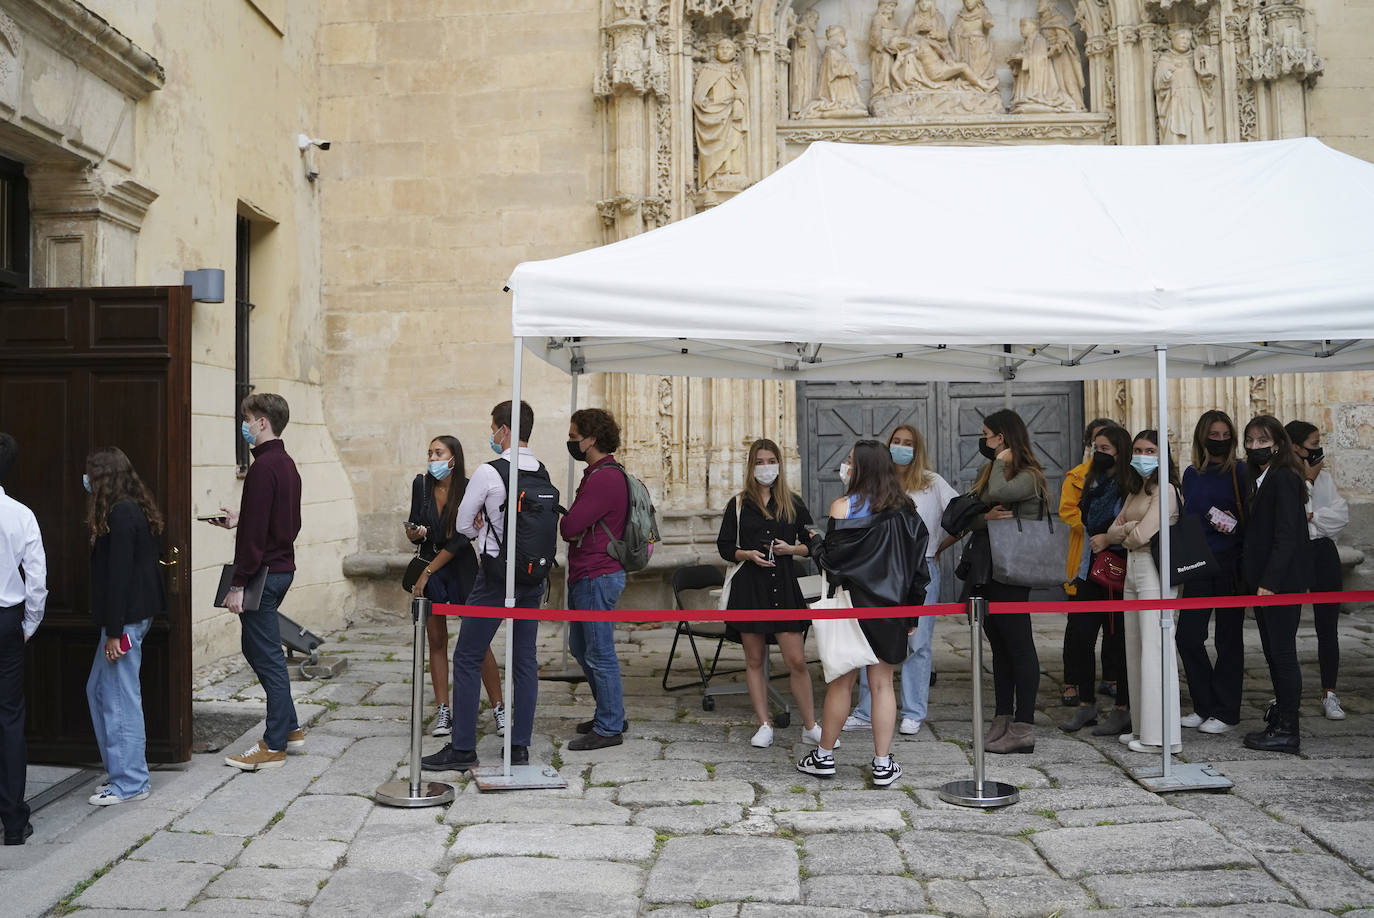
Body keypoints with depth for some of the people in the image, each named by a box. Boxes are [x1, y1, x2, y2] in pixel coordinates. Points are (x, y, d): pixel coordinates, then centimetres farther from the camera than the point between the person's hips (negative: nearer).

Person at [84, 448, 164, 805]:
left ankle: (130, 782, 7)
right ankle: (120, 769, 26)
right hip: (137, 612, 10)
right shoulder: (134, 510, 13)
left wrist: (114, 631, -20)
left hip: (126, 617, -10)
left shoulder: (121, 514, -17)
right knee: (98, 690, 18)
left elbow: (118, 576, -20)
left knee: (120, 699, -2)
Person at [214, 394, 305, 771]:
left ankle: (274, 746, 5)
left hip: (263, 572, -10)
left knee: (267, 656, -3)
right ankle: (289, 728, 26)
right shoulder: (287, 464, 14)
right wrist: (239, 519, 21)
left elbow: (254, 533, -21)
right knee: (259, 649, 19)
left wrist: (238, 585, -19)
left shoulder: (263, 467, -17)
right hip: (282, 567, 10)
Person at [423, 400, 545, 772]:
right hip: (534, 576, 6)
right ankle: (519, 745, 15)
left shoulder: (488, 473, -13)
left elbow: (464, 525, -3)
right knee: (525, 660, 10)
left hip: (496, 577, -6)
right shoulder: (543, 473, 5)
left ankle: (462, 748, 7)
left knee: (467, 659, 3)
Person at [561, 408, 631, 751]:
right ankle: (610, 713, 31)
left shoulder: (605, 479, -19)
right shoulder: (598, 474, 16)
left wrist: (568, 523, -1)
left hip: (597, 577, -11)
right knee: (581, 647, 19)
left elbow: (569, 527, -21)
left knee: (600, 654, -2)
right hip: (585, 575, 11)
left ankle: (609, 728, 8)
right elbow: (574, 528, 17)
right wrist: (575, 527, -3)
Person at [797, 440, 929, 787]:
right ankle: (883, 764, 12)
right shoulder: (904, 510, 3)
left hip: (852, 605, -4)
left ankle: (824, 757, 19)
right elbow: (918, 565, 6)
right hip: (891, 609, 4)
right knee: (882, 684, 9)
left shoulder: (844, 507, -12)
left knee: (841, 681, 7)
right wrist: (911, 612, 13)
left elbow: (830, 557, -11)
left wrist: (815, 544, 11)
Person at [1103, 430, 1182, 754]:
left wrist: (1128, 536, 2)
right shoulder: (1135, 490, 18)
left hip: (1155, 571, -9)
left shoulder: (1165, 489, -10)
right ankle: (1143, 727, 18)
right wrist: (1129, 529, -7)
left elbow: (1141, 535, -18)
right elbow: (1113, 531, 12)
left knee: (1155, 648, -8)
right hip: (1133, 569, 9)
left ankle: (1162, 734, -4)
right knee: (1135, 649, 11)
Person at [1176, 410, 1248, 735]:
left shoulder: (1240, 471, -3)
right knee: (1187, 636, 2)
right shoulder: (1192, 474, 10)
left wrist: (1234, 525, -19)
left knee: (1228, 638, 3)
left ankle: (1225, 712, 12)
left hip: (1230, 563, -4)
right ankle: (1205, 706, 16)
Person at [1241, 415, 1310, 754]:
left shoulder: (1284, 478, -13)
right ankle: (1280, 720, 23)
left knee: (1282, 652, -4)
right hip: (1264, 580, 10)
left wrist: (1268, 582, -22)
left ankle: (1287, 732, 2)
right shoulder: (1260, 479, 16)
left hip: (1281, 580, -10)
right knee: (1273, 652, 14)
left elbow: (1286, 536, -19)